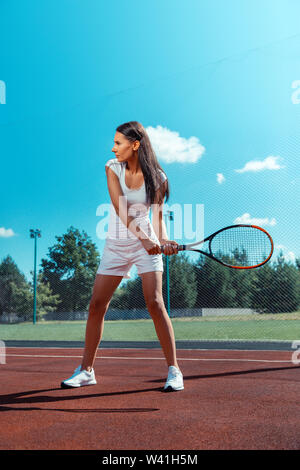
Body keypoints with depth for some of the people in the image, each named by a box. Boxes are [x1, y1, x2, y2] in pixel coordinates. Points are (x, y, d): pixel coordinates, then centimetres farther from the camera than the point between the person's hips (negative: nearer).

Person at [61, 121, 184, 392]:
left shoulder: (157, 177, -7)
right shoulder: (113, 168, -4)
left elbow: (157, 216, -11)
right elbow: (121, 209, -16)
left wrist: (164, 240, -32)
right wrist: (143, 238, -29)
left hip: (148, 245, -2)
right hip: (116, 245, 3)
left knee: (155, 303, -15)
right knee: (96, 305, 2)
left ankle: (174, 370, -4)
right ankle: (86, 370, 17)